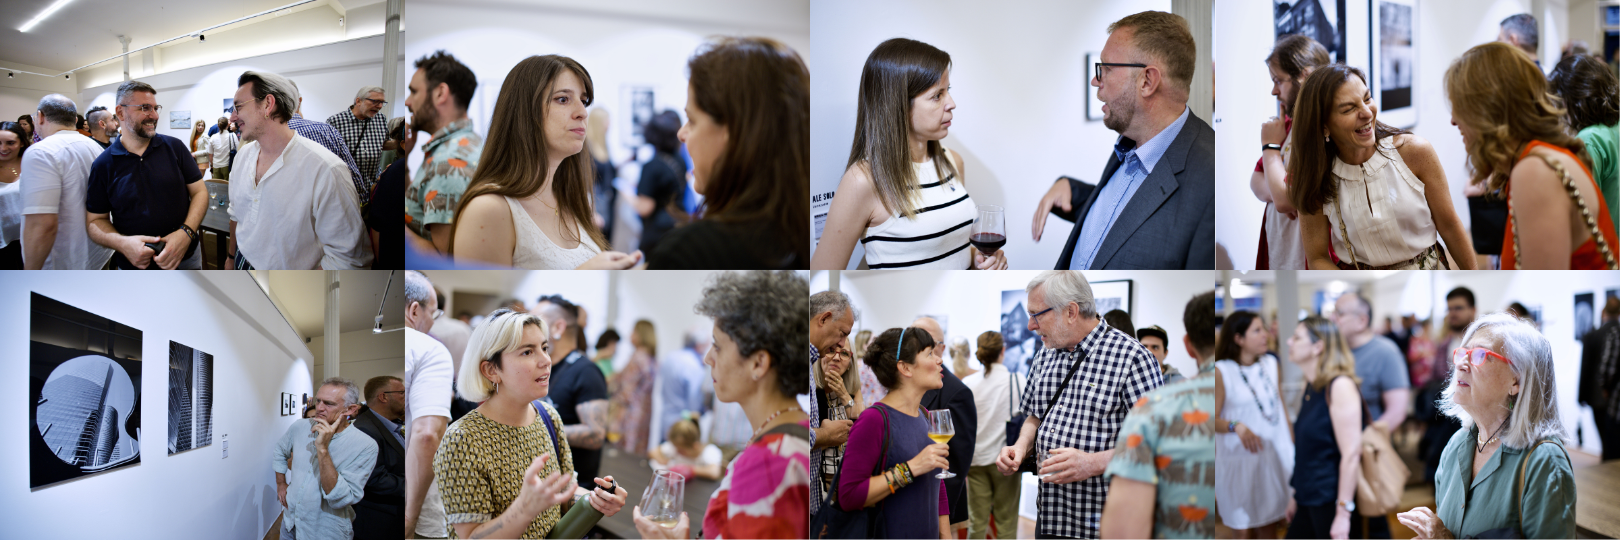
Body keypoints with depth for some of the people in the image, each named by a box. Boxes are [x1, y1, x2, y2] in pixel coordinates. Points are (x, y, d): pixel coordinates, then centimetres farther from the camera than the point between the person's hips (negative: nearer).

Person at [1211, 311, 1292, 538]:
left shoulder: (1271, 364, 6)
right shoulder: (1221, 371, -11)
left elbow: (1281, 407, 13)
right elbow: (1213, 419, -11)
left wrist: (1292, 445, 12)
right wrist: (1236, 426, -29)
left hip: (1275, 457, 5)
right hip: (1239, 459, -5)